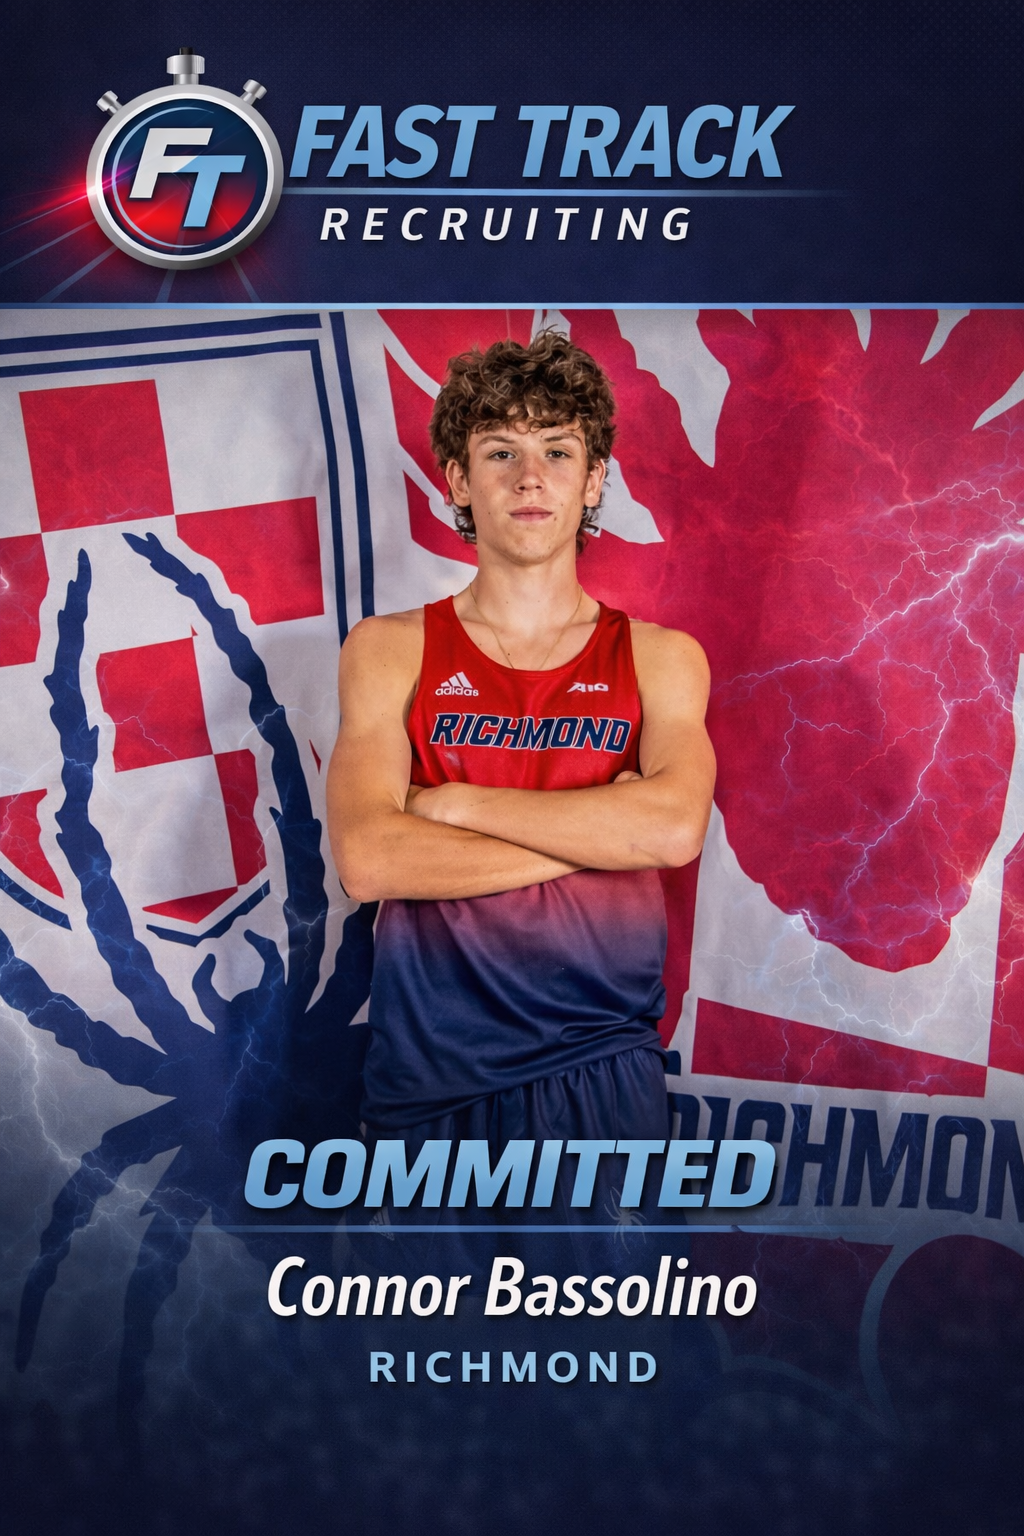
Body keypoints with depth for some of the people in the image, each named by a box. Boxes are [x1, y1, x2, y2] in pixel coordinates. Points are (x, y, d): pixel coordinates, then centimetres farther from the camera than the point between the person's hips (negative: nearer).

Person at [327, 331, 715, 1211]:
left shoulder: (659, 658, 5)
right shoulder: (390, 651, 2)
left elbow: (677, 828, -14)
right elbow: (368, 860, -13)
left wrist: (459, 805, -11)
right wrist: (601, 832, -11)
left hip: (607, 1069, 1)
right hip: (433, 1071, 0)